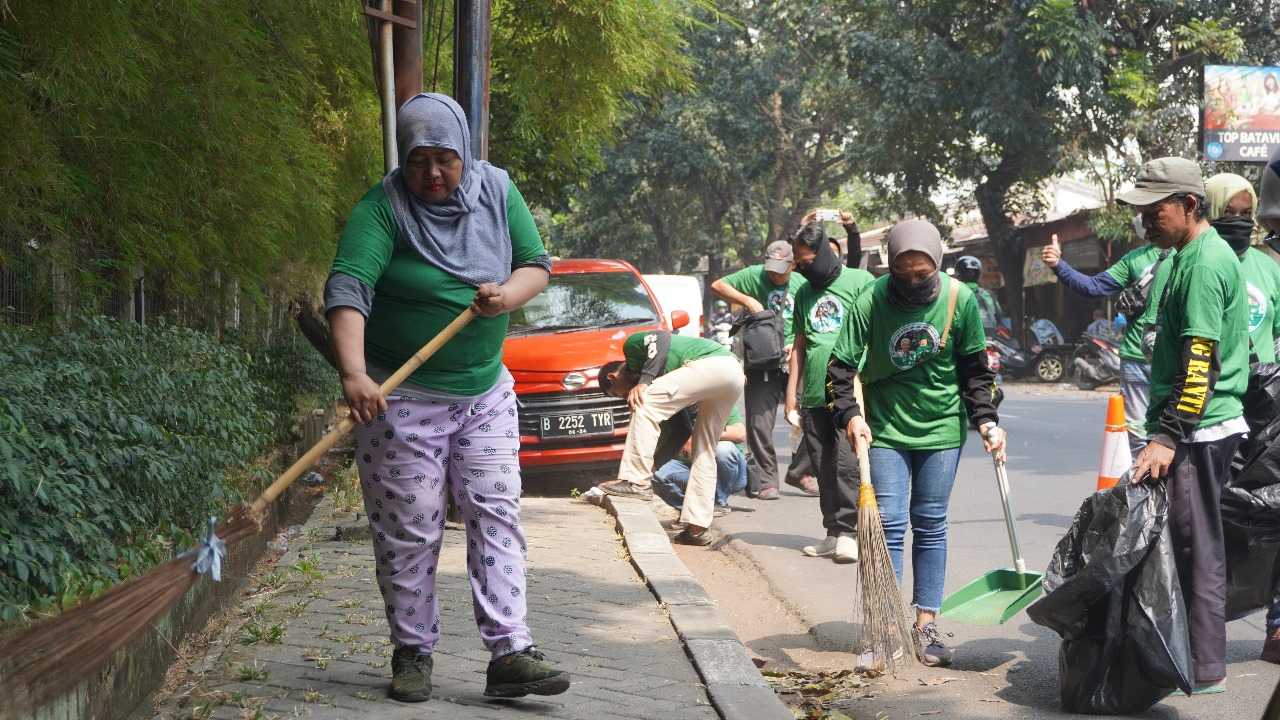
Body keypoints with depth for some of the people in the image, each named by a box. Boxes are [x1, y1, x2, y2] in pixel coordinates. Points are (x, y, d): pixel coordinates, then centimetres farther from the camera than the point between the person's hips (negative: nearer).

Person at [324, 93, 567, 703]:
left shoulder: (496, 190, 2)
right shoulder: (380, 209, -14)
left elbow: (536, 263, 8)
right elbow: (348, 287, -27)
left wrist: (509, 293, -17)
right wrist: (354, 373, -42)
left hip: (485, 393, 4)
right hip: (401, 397, -4)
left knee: (497, 516, 0)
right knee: (409, 532, 0)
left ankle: (509, 653, 1)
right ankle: (412, 653, 14)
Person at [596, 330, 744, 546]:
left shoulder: (632, 344, 12)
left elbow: (660, 338, -11)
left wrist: (644, 381, -12)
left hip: (713, 364, -10)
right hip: (733, 375, 10)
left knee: (646, 403, -11)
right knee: (704, 452, 13)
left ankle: (636, 481, -16)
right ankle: (697, 527, 13)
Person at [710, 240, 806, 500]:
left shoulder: (801, 284, 8)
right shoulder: (754, 275, 0)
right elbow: (717, 285, -1)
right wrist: (747, 300, -13)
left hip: (794, 361, 2)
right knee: (760, 424, -3)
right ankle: (764, 481, 5)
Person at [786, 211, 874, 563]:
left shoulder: (859, 281, -1)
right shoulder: (805, 292, 18)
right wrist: (792, 391, 17)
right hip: (814, 396, 6)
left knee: (847, 464, -11)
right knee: (825, 468, 6)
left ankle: (849, 532, -6)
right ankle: (834, 532, 12)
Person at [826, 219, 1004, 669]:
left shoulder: (960, 299, -9)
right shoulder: (870, 302, -14)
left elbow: (974, 367, 2)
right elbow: (842, 366, -10)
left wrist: (986, 419, -5)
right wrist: (850, 415, -23)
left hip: (941, 430, 1)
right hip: (885, 428, -1)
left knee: (930, 527, 6)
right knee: (888, 525, -4)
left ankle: (926, 625, 13)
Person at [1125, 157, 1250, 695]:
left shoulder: (1204, 263, -17)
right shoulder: (1197, 254, 15)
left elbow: (1201, 363, -23)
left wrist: (1168, 436, -25)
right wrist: (1166, 428, 24)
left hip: (1199, 430, -10)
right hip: (1202, 428, 10)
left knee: (1195, 547, -5)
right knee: (1193, 544, 14)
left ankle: (1204, 669, 2)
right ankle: (1195, 654, 21)